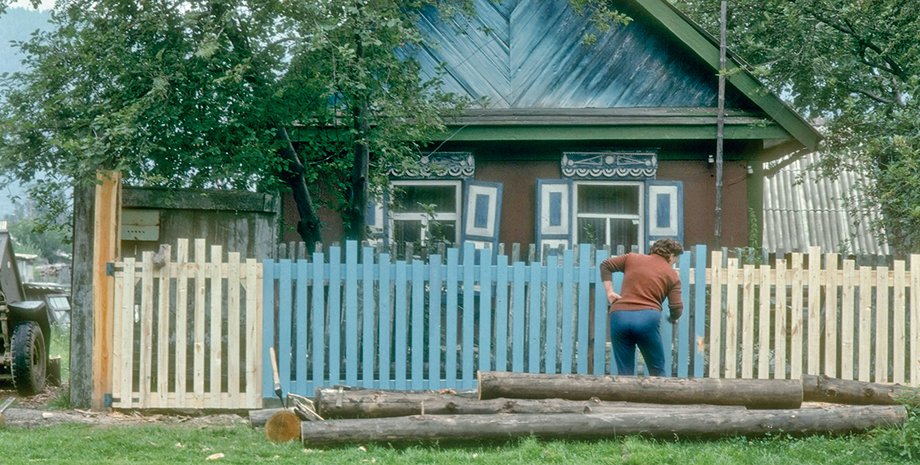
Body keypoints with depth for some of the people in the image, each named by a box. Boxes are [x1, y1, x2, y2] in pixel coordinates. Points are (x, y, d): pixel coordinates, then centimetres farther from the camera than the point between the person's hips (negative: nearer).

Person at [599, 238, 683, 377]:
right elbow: (676, 307, 5)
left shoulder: (632, 258, 17)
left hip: (619, 315, 2)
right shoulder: (671, 275, 10)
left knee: (624, 373, 7)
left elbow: (605, 265, 22)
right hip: (647, 318, -2)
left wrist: (609, 292, 21)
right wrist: (672, 318, 27)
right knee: (657, 372, 11)